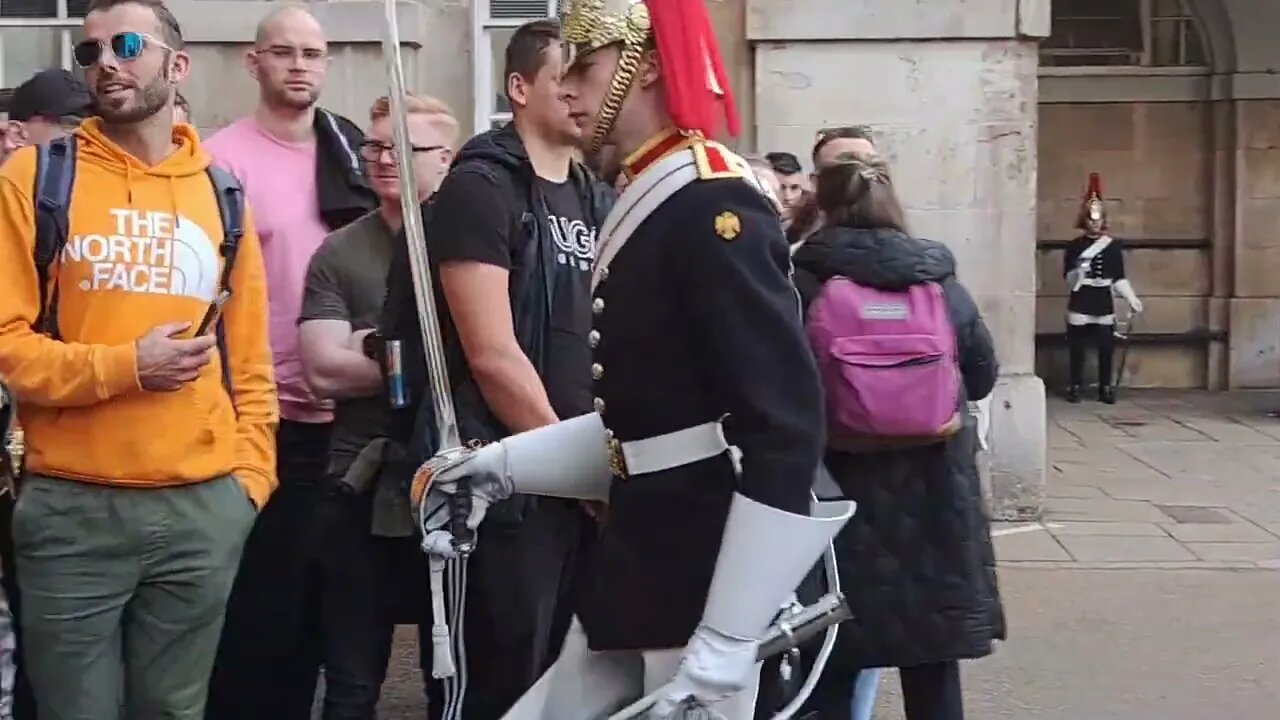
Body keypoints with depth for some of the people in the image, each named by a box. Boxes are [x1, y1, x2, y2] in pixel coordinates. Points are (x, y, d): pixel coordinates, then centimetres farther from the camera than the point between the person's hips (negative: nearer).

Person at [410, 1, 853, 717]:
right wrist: (500, 465, 11)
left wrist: (727, 641, -24)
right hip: (639, 562, 9)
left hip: (708, 579, -9)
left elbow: (788, 428, -23)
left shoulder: (714, 205, -16)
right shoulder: (648, 202, 13)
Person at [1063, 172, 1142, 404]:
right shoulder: (1074, 246, 1)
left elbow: (1119, 278, 7)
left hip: (1104, 302, 2)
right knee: (1076, 347, 0)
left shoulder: (1113, 245, 6)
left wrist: (1131, 299, 0)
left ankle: (1106, 388, 9)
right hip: (1080, 302, -1)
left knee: (1106, 347, 2)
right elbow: (1068, 277, -2)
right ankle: (1075, 387, 8)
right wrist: (1078, 272, -23)